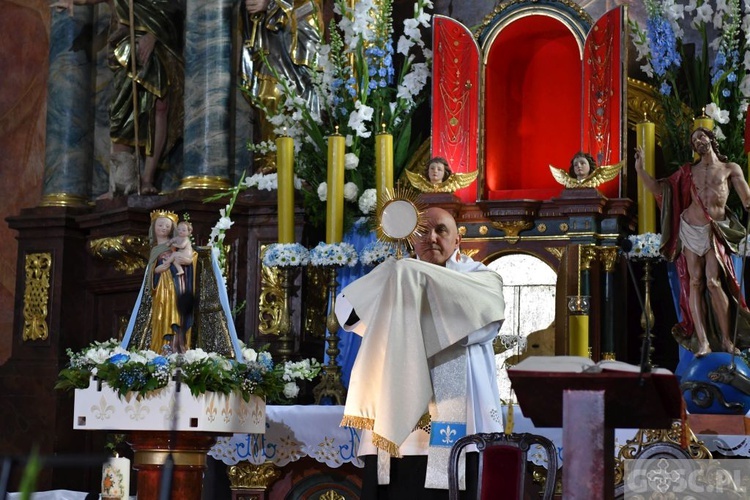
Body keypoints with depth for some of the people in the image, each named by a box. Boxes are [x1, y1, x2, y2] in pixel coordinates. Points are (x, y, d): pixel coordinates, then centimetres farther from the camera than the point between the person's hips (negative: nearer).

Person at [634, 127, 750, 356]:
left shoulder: (730, 168, 7)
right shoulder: (689, 171, 14)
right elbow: (659, 189, 14)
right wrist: (640, 169, 3)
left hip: (715, 231, -3)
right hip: (690, 229, 3)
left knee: (713, 281, -15)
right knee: (695, 282, -5)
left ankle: (727, 339, -6)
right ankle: (703, 341, -8)